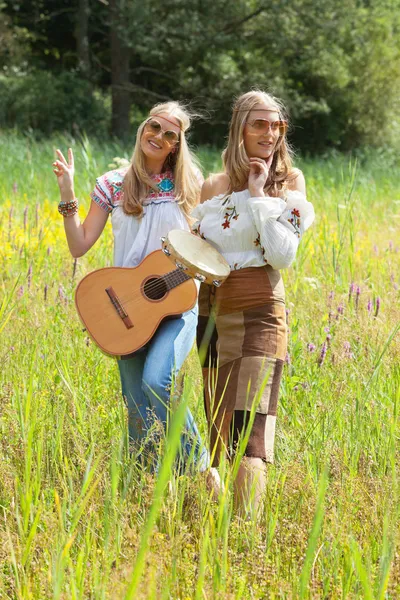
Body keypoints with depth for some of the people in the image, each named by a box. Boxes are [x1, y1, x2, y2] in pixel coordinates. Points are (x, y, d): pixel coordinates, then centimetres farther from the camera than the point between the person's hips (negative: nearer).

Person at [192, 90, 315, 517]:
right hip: (211, 315, 5)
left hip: (259, 314, -5)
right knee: (219, 430, 8)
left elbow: (283, 255, -11)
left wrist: (258, 194, -11)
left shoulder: (288, 182, 1)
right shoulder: (213, 186, 11)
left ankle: (247, 522, -25)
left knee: (249, 424, -17)